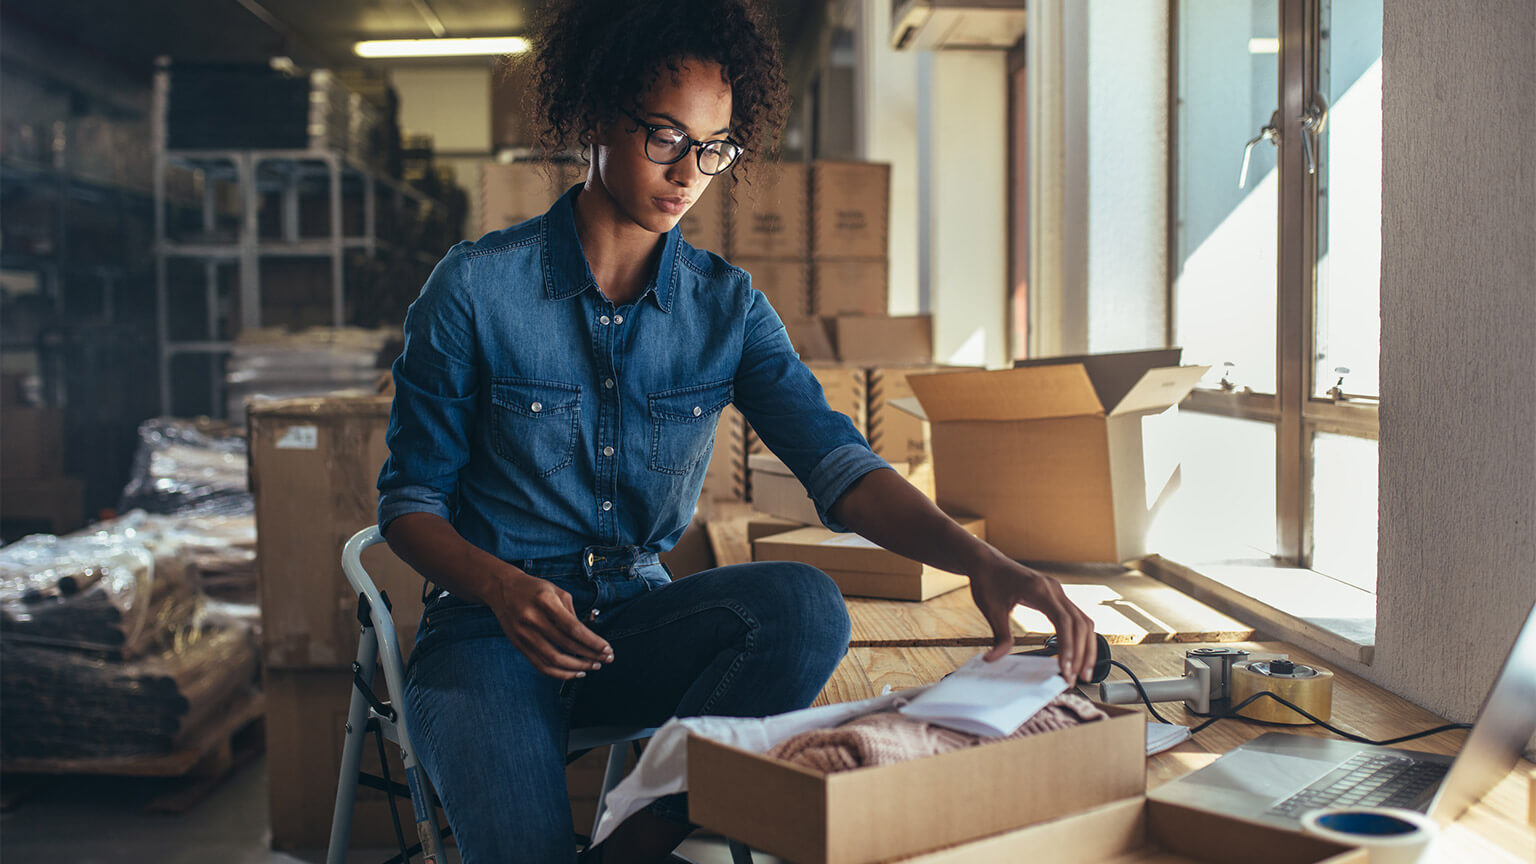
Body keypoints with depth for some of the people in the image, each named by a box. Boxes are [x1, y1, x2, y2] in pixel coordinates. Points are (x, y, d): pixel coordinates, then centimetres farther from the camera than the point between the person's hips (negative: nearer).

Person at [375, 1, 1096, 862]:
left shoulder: (728, 306, 2)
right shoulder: (475, 287, -6)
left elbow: (836, 463, -10)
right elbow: (410, 498, -1)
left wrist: (981, 560, -28)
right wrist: (502, 587, -23)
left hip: (637, 624, 4)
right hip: (490, 630, -3)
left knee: (807, 604, -28)